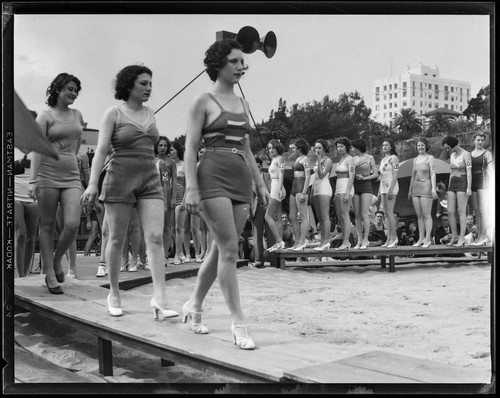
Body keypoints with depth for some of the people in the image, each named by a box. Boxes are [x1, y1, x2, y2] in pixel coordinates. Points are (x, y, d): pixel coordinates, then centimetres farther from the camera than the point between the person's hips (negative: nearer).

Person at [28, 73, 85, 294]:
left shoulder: (78, 115, 13)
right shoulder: (45, 115, -1)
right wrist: (33, 180, -14)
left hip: (71, 176, 4)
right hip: (48, 175, -4)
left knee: (72, 224, -11)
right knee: (47, 226, 3)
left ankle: (57, 260, 14)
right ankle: (50, 275, 10)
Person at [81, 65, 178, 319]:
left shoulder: (150, 114, 13)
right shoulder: (114, 113, -2)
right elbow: (101, 150, -10)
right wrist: (92, 184, -20)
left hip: (149, 181, 4)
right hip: (120, 180, -4)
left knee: (155, 237, -10)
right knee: (117, 239, 4)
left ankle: (159, 299, -15)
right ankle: (114, 294, 20)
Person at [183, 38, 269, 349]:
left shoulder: (242, 103, 19)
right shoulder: (204, 102, 1)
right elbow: (191, 148, -4)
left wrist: (260, 184, 16)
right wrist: (191, 188, -14)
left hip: (241, 180, 7)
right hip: (214, 176, -6)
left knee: (220, 249, 10)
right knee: (229, 249, -12)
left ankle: (195, 304, 28)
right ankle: (239, 323, -8)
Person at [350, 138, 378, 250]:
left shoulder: (369, 158, 1)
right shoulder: (354, 159, 14)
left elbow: (376, 174, -1)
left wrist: (364, 178, -11)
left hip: (366, 187, -5)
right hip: (355, 187, 5)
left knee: (364, 214, -11)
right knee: (357, 215, 1)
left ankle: (365, 240, -9)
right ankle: (359, 240, 3)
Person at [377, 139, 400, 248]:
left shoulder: (394, 158, -5)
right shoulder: (383, 159, 19)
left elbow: (395, 175, -13)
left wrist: (391, 189, -21)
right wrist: (379, 191, 17)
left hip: (391, 186, -8)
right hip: (383, 187, 8)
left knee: (389, 212, -13)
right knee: (387, 214, 5)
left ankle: (394, 239, -11)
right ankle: (389, 239, 6)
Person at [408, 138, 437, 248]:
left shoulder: (430, 158, -1)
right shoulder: (415, 159, 16)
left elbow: (433, 174, -8)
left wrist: (433, 188, -18)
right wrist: (410, 190, 19)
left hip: (426, 187, -6)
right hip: (416, 187, 6)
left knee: (426, 215, -6)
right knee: (419, 215, 6)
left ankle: (428, 239, -3)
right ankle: (421, 238, 10)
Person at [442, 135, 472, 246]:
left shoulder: (466, 154, -9)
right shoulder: (452, 156, 14)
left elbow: (469, 172, -14)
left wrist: (469, 188, -22)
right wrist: (449, 189, 18)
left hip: (463, 185, -7)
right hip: (453, 185, 7)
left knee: (461, 211, -8)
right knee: (450, 212, -1)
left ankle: (462, 238, -3)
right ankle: (454, 237, 9)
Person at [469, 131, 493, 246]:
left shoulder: (487, 154, 1)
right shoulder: (469, 154, 14)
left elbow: (490, 170, -4)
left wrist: (489, 185, -12)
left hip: (483, 182, -5)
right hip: (473, 184, 5)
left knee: (483, 210, -8)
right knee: (476, 211, 6)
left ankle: (484, 236, -7)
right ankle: (479, 237, 9)